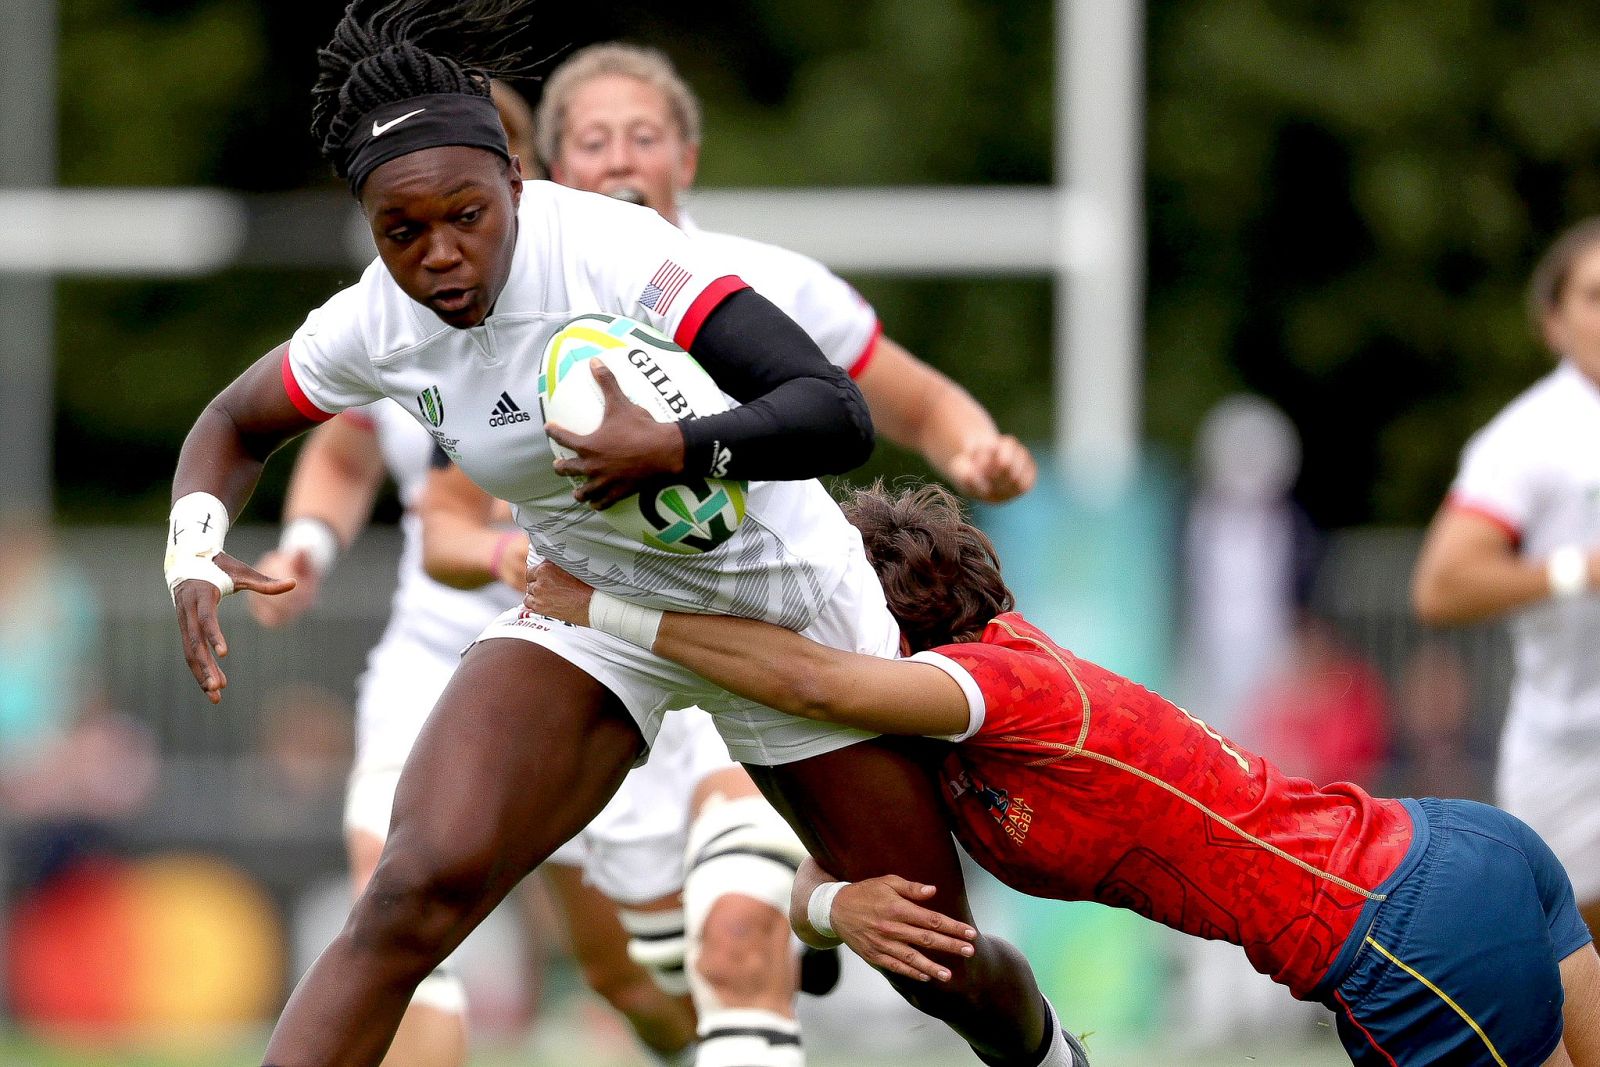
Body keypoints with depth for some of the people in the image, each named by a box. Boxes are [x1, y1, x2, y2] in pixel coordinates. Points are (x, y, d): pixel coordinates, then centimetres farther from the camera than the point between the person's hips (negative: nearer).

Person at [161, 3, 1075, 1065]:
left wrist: (674, 449, -49)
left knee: (942, 967, 7)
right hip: (594, 608, 3)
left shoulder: (615, 256, -29)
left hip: (784, 598, -3)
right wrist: (195, 549, -12)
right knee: (414, 894, -25)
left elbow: (840, 417, -35)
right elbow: (235, 426, 8)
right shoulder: (377, 323, -13)